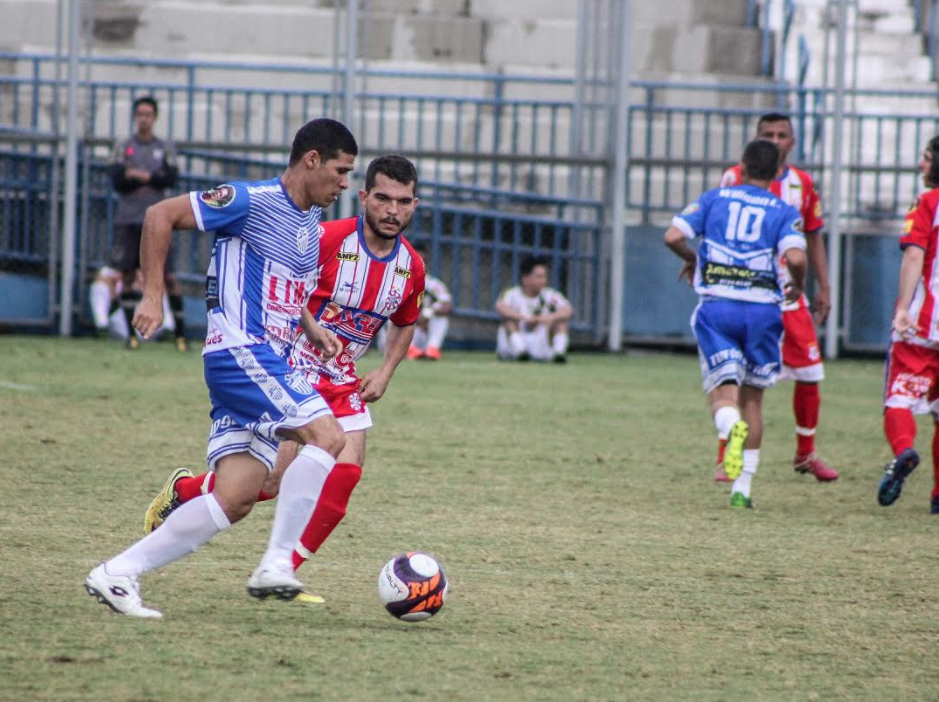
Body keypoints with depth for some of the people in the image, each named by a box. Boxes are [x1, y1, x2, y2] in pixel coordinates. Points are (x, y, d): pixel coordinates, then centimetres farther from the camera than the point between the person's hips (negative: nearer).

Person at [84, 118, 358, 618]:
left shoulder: (311, 222, 18)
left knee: (235, 500, 0)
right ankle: (276, 565, -20)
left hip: (270, 362, 9)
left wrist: (310, 326, 15)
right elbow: (161, 215, -8)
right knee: (326, 435, -22)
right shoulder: (251, 202, -9)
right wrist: (153, 295, -12)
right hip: (240, 351, -9)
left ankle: (117, 575, 3)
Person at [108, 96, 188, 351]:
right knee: (127, 276, 0)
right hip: (127, 220, 1)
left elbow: (171, 179, -4)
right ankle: (132, 333, 7)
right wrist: (153, 178, -8)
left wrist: (139, 176, -11)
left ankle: (180, 333, -1)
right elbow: (116, 180, -5)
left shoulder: (165, 148, 10)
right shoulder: (122, 148, 9)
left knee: (169, 277, -6)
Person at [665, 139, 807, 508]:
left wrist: (691, 259, 18)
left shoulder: (714, 198, 7)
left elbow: (673, 236, -3)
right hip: (762, 309, 0)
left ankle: (732, 425, -38)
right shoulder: (784, 211, 3)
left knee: (722, 391, 0)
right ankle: (742, 487, 12)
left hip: (716, 305, 0)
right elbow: (795, 257, -14)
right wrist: (798, 285, 7)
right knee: (752, 397, 14)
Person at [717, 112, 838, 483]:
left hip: (789, 296, 4)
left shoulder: (803, 184, 8)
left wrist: (823, 288, 12)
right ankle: (725, 458, 0)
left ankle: (805, 453, 22)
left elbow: (813, 238, 16)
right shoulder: (735, 178, -4)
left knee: (810, 374, 4)